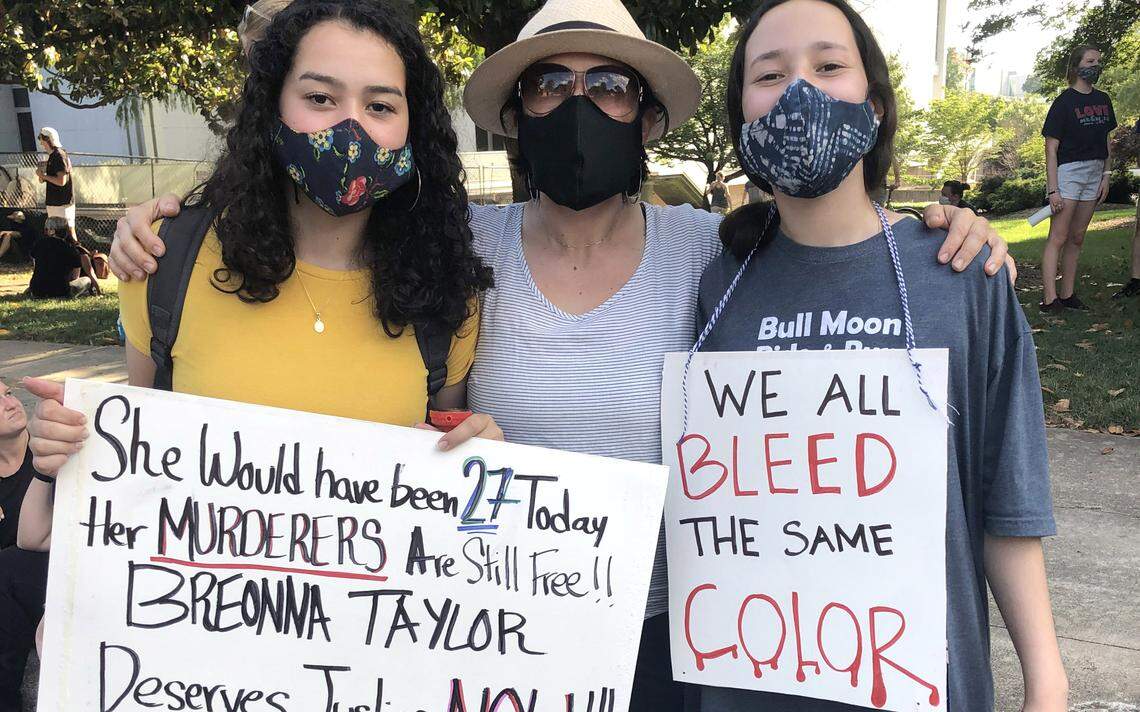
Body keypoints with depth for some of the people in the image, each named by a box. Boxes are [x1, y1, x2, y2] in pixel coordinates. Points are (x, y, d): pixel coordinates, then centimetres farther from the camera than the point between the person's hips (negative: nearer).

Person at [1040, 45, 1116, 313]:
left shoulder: (1103, 100, 13)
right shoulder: (1064, 102, -7)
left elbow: (1108, 141, 18)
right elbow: (1051, 148, -11)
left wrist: (1106, 175, 8)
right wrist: (1053, 188, -16)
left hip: (1094, 173, 7)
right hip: (1068, 170, -7)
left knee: (1077, 238, 9)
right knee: (1058, 238, -10)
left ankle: (1067, 295, 14)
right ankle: (1050, 299, -13)